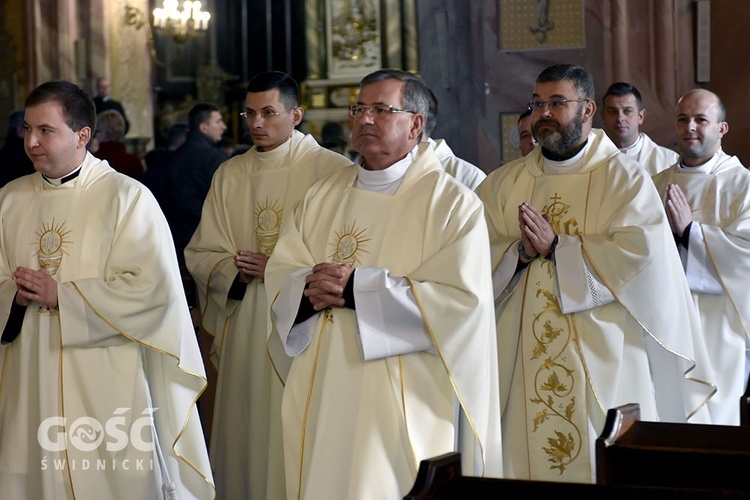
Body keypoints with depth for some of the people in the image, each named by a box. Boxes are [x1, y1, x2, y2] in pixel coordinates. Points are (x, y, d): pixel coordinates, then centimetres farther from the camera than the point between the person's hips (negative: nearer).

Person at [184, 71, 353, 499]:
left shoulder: (332, 170, -5)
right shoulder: (229, 176, 11)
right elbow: (200, 254, 10)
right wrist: (237, 272, -10)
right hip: (244, 331, 5)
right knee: (246, 438, 8)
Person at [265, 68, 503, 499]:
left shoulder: (452, 203, -6)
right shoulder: (324, 196, 13)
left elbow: (462, 298, -17)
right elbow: (281, 273, 9)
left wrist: (358, 287, -16)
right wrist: (311, 290, -15)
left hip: (404, 401, -5)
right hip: (323, 396, 5)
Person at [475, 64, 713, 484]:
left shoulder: (625, 178, 0)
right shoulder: (505, 182, 12)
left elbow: (641, 251, -15)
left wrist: (555, 245, -15)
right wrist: (521, 250, -15)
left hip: (600, 360, -3)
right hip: (523, 359, 3)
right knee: (527, 452, 3)